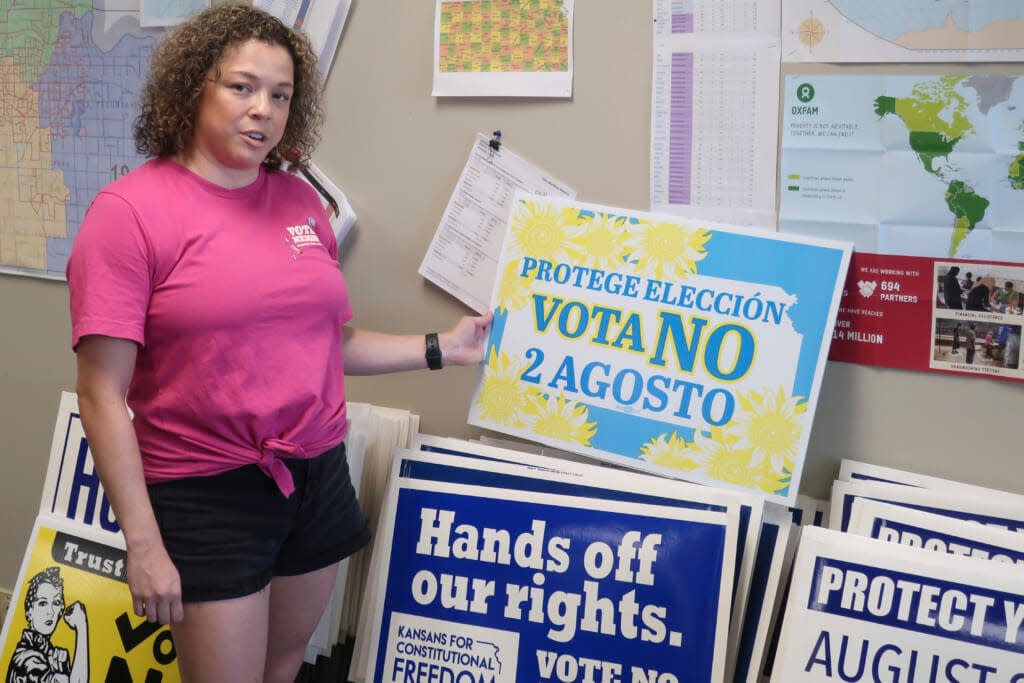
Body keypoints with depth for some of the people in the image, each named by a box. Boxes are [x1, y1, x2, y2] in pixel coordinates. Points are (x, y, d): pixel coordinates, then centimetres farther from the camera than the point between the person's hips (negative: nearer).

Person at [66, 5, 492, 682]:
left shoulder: (301, 202, 6)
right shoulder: (131, 210, -11)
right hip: (207, 497, -5)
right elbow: (103, 396, -14)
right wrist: (143, 544, -16)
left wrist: (440, 348, 9)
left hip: (319, 476, 5)